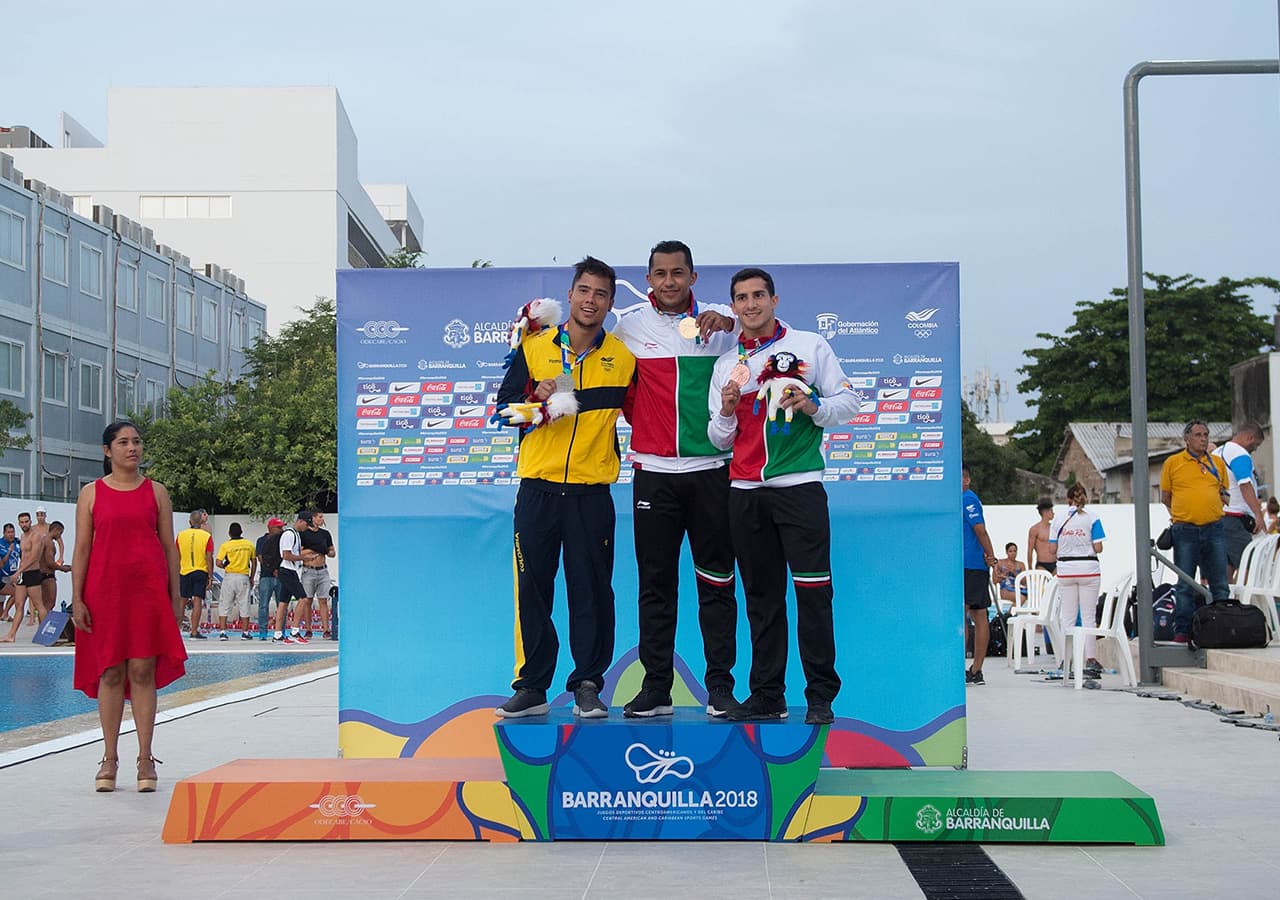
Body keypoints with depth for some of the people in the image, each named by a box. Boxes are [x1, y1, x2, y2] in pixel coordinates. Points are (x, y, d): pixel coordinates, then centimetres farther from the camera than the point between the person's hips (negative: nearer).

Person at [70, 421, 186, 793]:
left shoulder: (156, 492, 8)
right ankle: (110, 759, 10)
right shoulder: (91, 493, 6)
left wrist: (175, 597, 4)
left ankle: (145, 759, 2)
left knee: (143, 671, -3)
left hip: (148, 589, 0)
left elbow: (169, 546, 8)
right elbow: (81, 549, 4)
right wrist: (77, 599, -3)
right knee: (109, 672, 2)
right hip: (104, 590, 0)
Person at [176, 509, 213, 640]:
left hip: (185, 571, 2)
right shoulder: (206, 536, -5)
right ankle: (194, 631, -7)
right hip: (201, 572, -2)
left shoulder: (181, 535, 2)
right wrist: (210, 577, -3)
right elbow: (209, 558, -7)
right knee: (197, 601, -4)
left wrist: (177, 573, 18)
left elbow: (177, 557, 8)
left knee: (182, 600, 12)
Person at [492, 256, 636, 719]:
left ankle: (588, 686, 11)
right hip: (537, 488, 1)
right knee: (531, 588, 3)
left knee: (592, 590, 0)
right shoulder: (534, 347, 5)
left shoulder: (623, 357, 5)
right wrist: (536, 397, -10)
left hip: (592, 493, 0)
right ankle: (531, 686, 13)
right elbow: (503, 406, 6)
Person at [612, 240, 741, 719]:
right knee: (655, 583, 4)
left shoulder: (718, 320, 5)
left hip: (711, 468, -1)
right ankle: (655, 687, 10)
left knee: (717, 581, 3)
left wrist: (728, 321, -25)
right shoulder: (629, 324, 7)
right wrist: (643, 427, 4)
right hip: (654, 471, 1)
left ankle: (720, 685, 9)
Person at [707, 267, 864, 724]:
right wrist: (727, 412, -3)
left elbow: (849, 402, 5)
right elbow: (720, 439, 17)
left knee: (813, 592, -7)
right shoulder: (727, 364, 16)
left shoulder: (810, 345, 6)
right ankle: (766, 695, 10)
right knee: (761, 597, 5)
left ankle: (821, 697, -2)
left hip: (799, 486, -4)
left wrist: (813, 406, -13)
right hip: (745, 493, 4)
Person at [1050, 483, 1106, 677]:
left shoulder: (1058, 518, 0)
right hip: (1088, 568, -1)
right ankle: (1090, 659, -1)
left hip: (1066, 568, 2)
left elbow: (1053, 548, 0)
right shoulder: (1091, 518, -5)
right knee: (1088, 617, 3)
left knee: (1067, 617, 8)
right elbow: (1098, 548, -8)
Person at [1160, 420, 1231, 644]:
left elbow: (1225, 494, 22)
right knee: (1185, 584, 1)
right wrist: (1181, 512, 2)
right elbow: (1165, 497, 10)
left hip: (1214, 530, 3)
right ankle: (1182, 630, 6)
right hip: (1185, 532, -3)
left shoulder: (1218, 462, 13)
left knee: (1219, 583, 3)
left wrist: (1223, 497, 1)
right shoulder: (1172, 463, 4)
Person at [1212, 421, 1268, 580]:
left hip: (1218, 516, 10)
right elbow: (1245, 486, -21)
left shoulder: (1217, 453, 19)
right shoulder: (1240, 455, -11)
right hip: (1234, 517, -10)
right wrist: (1259, 515, -25)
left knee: (1228, 565, 9)